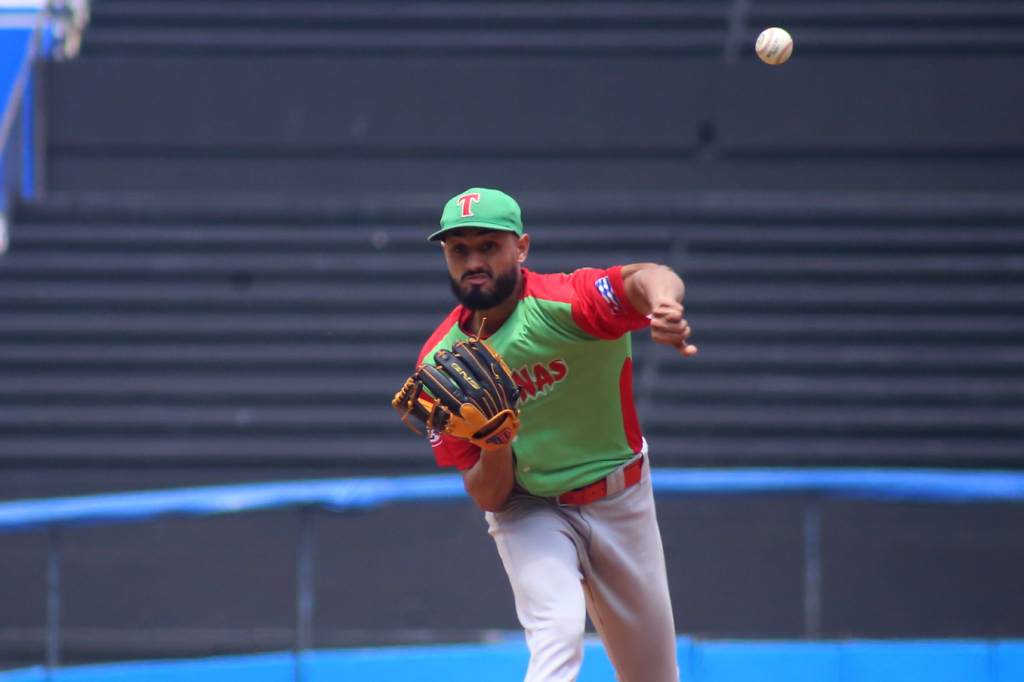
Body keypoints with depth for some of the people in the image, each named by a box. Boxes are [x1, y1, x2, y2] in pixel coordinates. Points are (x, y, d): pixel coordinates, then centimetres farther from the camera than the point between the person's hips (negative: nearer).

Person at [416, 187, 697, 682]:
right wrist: (495, 450, -33)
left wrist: (664, 302, -69)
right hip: (527, 511, 0)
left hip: (621, 501, 0)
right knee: (557, 635, -26)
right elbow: (488, 497, -11)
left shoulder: (564, 303, -23)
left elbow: (644, 278, -46)